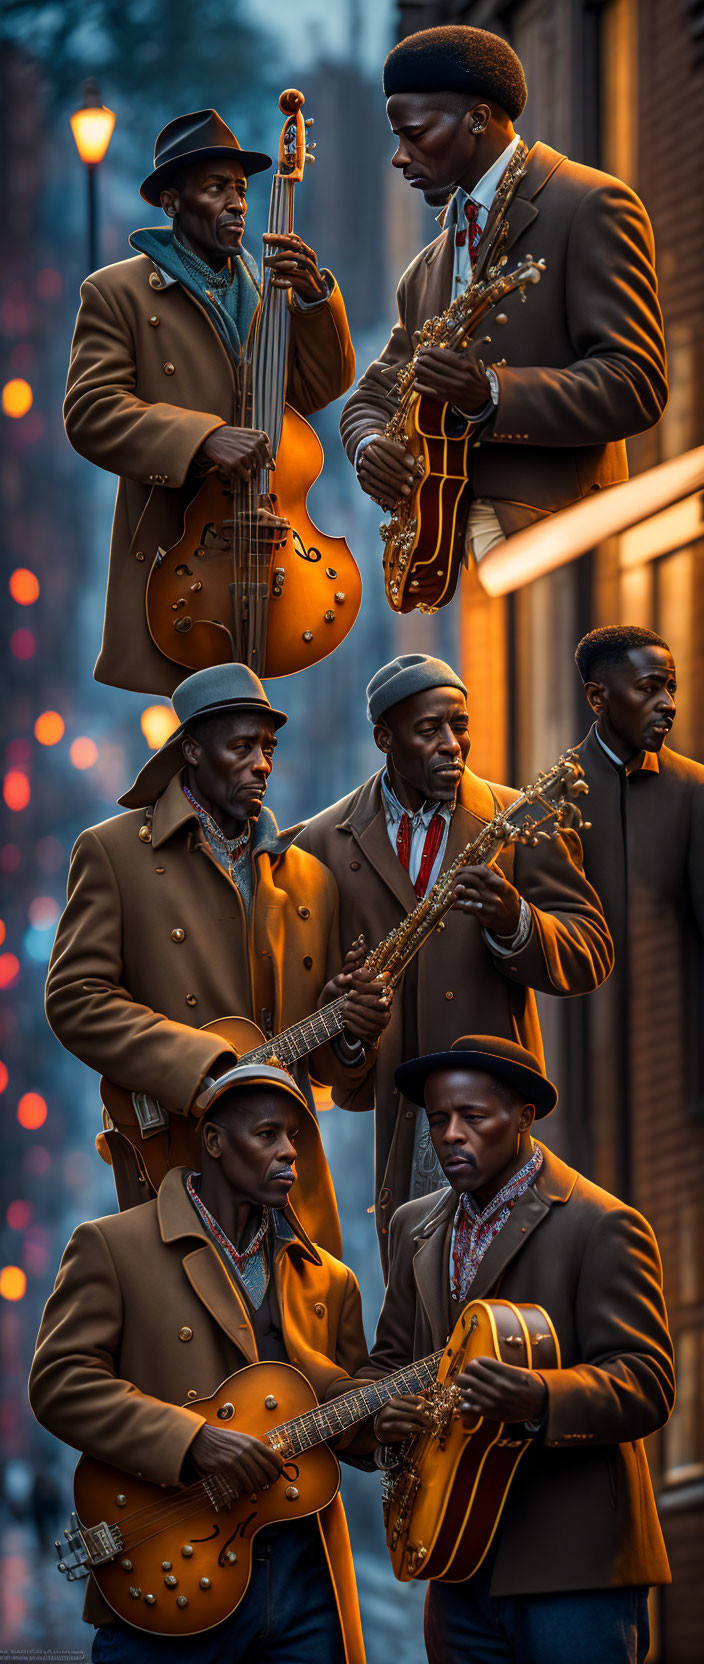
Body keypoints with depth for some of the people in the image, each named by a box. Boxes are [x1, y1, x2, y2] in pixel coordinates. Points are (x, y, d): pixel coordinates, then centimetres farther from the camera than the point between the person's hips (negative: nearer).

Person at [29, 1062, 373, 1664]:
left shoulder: (328, 1280, 18)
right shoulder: (112, 1247, 2)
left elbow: (366, 1433, 17)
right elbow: (59, 1383, -9)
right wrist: (195, 1440, -18)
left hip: (305, 1576, 4)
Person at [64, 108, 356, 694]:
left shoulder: (267, 291, 18)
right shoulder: (117, 292, 2)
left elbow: (320, 388, 9)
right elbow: (91, 412, -9)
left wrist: (314, 295, -7)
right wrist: (201, 437, -21)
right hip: (170, 555, -4)